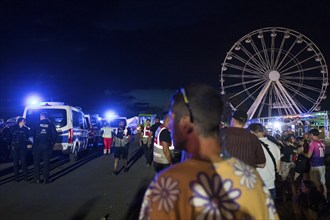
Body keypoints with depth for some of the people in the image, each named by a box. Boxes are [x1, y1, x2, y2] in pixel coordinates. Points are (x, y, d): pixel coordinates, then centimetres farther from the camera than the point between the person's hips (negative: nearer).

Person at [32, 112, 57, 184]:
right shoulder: (51, 125, 2)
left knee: (36, 162, 10)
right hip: (47, 147, 1)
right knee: (46, 163, 7)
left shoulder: (37, 124, 1)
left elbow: (33, 134, -2)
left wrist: (35, 142, 8)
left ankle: (36, 179, 10)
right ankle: (46, 179, 7)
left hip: (37, 146, -1)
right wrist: (52, 144, 9)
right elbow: (54, 135, 0)